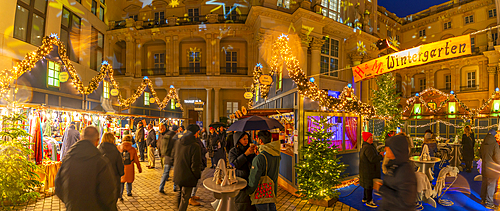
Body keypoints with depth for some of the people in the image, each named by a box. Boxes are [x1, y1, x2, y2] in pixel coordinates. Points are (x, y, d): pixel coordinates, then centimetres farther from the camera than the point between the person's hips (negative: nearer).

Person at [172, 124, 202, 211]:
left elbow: (173, 155, 13)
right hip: (188, 177, -7)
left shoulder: (178, 142, -2)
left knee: (180, 194, 30)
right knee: (185, 197, 11)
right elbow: (195, 165, -22)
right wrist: (198, 176, -6)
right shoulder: (195, 146, -25)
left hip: (177, 174, 8)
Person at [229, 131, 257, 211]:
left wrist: (255, 152, -18)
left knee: (251, 204, 4)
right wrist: (246, 154, -21)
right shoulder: (232, 151, -2)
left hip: (251, 180, 3)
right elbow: (234, 164, -17)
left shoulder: (250, 149, 5)